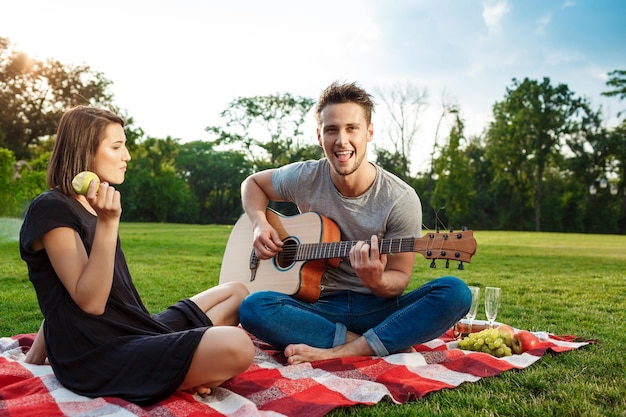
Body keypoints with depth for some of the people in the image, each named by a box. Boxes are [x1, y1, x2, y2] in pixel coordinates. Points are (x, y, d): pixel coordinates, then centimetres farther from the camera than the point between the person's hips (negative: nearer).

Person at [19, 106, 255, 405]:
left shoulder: (91, 209, 17)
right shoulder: (51, 209, -11)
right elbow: (90, 302, -20)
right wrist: (108, 223, -26)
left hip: (135, 333, 10)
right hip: (98, 357, -10)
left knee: (236, 293, 15)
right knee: (236, 347, -29)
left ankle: (182, 373, -1)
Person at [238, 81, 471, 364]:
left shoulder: (401, 200, -10)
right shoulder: (305, 178, -3)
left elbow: (399, 278, -5)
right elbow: (253, 183, 16)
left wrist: (377, 282, -30)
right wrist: (260, 224, -4)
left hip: (378, 309, -1)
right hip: (321, 307, 1)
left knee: (456, 292, -27)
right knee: (252, 307, -30)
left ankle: (339, 352, -29)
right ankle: (391, 343, -23)